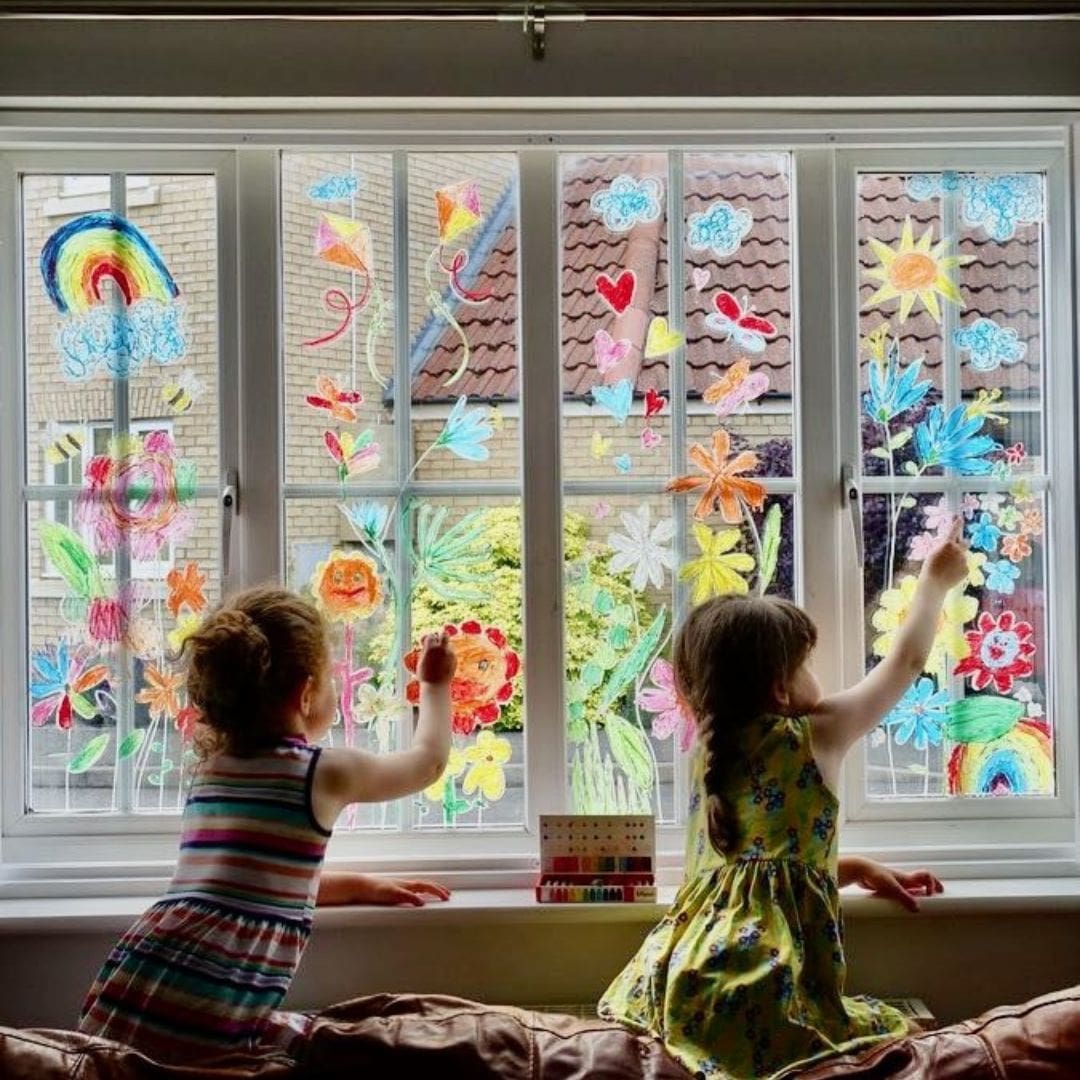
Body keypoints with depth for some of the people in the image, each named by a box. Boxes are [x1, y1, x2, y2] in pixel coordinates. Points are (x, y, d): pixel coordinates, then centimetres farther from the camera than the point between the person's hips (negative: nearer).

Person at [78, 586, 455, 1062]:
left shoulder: (210, 770, 18)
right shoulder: (326, 772, 1)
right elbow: (428, 760, 22)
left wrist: (359, 886, 35)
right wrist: (435, 685, 39)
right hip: (207, 1023, -7)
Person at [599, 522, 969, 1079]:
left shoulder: (711, 755, 16)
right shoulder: (814, 736, -1)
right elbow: (906, 661, 13)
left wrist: (861, 870, 33)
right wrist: (936, 579, 28)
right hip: (762, 986, -6)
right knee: (898, 1032, 8)